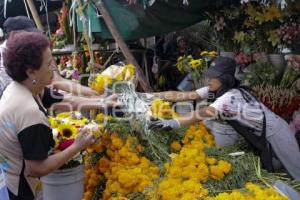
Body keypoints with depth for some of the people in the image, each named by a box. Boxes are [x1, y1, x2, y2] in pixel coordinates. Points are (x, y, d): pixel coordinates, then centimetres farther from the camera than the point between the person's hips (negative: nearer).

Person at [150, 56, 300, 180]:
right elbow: (190, 95, -12)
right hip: (260, 136, 8)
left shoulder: (230, 97, -34)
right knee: (270, 169, 21)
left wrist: (174, 123, -63)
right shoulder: (216, 90, -8)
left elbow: (206, 112, -51)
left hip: (274, 133, -8)